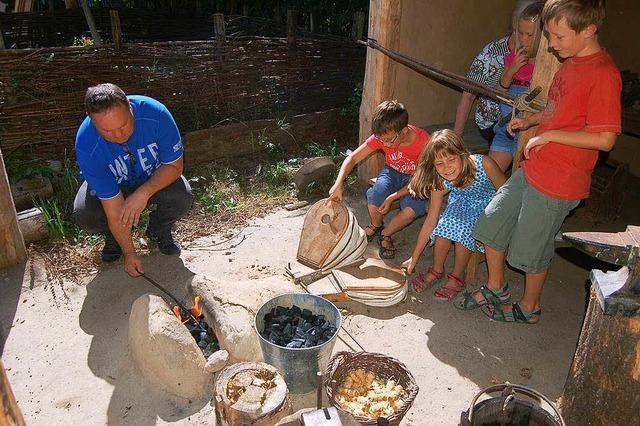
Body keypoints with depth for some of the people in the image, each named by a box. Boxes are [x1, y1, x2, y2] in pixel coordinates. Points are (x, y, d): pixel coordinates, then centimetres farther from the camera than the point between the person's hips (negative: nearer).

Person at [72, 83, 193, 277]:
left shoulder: (155, 113, -33)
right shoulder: (86, 146, -33)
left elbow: (175, 165, -21)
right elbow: (114, 208, -29)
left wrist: (143, 193, -35)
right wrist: (130, 253, -22)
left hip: (155, 179, 1)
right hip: (113, 185, 0)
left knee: (182, 197, -30)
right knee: (83, 214, -28)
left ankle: (158, 230, 5)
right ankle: (113, 236, 9)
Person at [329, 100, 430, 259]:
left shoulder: (423, 141, -31)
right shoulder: (382, 136, -22)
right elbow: (353, 158, -17)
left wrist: (393, 197, -32)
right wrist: (338, 184, -32)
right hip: (392, 172, 2)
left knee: (413, 207, -33)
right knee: (374, 196, -30)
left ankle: (385, 233, -3)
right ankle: (376, 226, 5)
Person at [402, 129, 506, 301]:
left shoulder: (483, 164, -33)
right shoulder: (439, 184, -21)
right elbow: (431, 221, -12)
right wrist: (414, 258, -8)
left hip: (487, 206, -3)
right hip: (461, 205, 3)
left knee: (463, 229, -30)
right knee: (445, 225, -27)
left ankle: (457, 277, -7)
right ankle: (437, 270, -2)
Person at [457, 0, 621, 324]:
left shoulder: (604, 74, -19)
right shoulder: (571, 63, 7)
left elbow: (605, 139, -23)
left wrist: (548, 134, -18)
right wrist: (530, 120, 5)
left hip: (558, 182, -9)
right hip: (531, 169, 9)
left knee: (532, 248, 7)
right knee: (491, 223, 14)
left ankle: (529, 308, 32)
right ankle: (495, 287, 34)